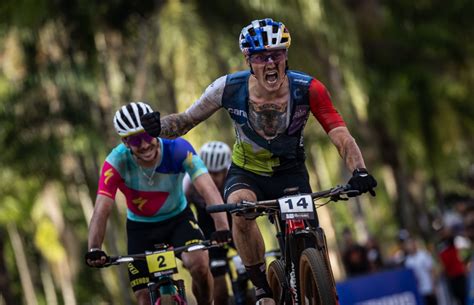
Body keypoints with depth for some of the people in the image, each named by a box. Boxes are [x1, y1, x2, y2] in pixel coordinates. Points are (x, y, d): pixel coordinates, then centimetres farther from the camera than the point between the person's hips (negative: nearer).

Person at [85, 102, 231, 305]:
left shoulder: (178, 150, -28)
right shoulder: (117, 162, -27)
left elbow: (208, 189, -38)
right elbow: (101, 210, -34)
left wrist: (222, 228, -54)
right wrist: (94, 249, -51)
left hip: (178, 218, -1)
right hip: (140, 227, 1)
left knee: (199, 263, -29)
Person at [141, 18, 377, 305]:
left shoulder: (308, 89, -24)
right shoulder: (230, 88, -22)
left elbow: (342, 137, -29)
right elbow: (185, 121, -12)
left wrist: (359, 171, -48)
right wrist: (158, 127, -34)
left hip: (290, 173, 0)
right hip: (247, 172, 0)